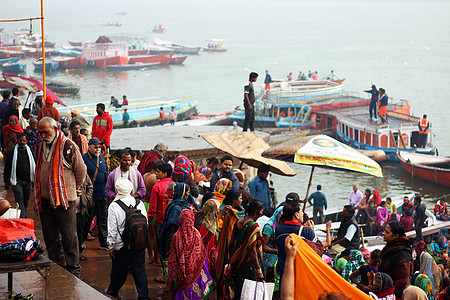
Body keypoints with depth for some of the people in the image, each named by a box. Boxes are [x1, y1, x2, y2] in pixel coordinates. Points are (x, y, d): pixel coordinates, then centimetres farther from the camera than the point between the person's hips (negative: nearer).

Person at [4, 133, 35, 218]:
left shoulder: (30, 151, 7)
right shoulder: (13, 152, -1)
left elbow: (35, 165, 14)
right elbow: (7, 168, 2)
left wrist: (35, 179, 10)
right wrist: (7, 181, 0)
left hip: (27, 181, 3)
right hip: (17, 181, -3)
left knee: (26, 200, 12)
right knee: (19, 200, -11)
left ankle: (23, 215, 28)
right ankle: (23, 217, -14)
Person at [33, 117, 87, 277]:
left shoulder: (68, 146, -11)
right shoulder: (42, 147, 13)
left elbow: (81, 170, -4)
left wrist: (73, 189, 7)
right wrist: (37, 197, 16)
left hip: (64, 199, -7)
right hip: (45, 200, 7)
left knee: (69, 236, -1)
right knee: (50, 237, 11)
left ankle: (73, 269, 9)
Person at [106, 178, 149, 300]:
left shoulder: (113, 206, -13)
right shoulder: (139, 203, -3)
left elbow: (112, 229, -10)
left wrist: (111, 246, 0)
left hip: (122, 245, -2)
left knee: (119, 269, 14)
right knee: (139, 269, 8)